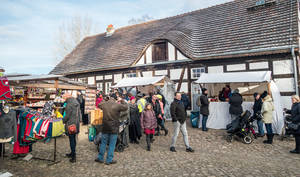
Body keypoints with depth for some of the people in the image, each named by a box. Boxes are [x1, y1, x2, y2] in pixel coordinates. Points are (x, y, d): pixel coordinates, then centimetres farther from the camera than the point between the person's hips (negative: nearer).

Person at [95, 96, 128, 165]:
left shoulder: (104, 104, -3)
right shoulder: (117, 105, -16)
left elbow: (99, 105, 19)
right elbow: (126, 107, -2)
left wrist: (106, 100, 20)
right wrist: (122, 101, 9)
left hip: (105, 127, 4)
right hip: (114, 128, -4)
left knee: (103, 143, 17)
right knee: (112, 144, 8)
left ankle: (100, 158, 30)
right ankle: (109, 160, 16)